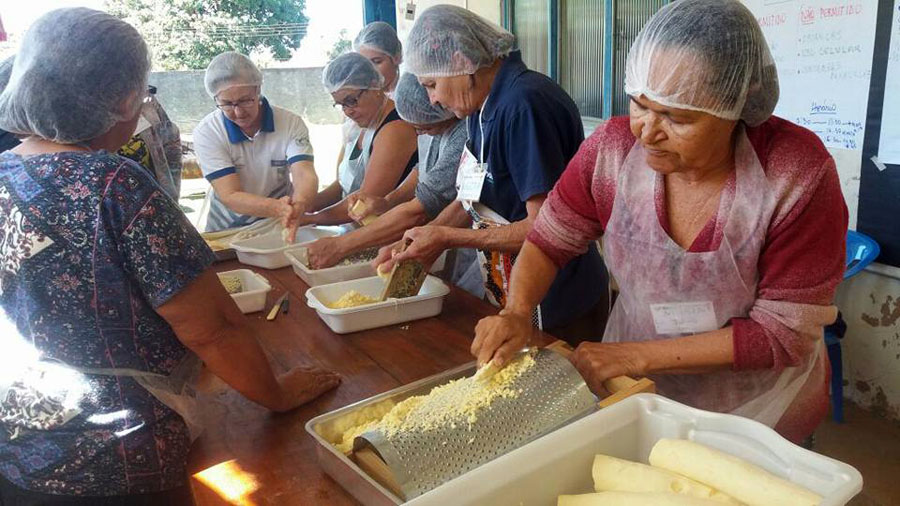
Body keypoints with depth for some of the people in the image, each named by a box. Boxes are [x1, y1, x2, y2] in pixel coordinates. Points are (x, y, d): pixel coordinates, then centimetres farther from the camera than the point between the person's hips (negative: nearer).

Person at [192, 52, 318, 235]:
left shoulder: (291, 123, -7)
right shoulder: (206, 133, -11)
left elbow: (305, 175, -19)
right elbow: (230, 196, -19)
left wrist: (297, 206, -44)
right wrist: (277, 208, -39)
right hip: (227, 231, 0)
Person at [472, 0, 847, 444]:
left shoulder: (799, 173, -22)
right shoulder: (612, 148, -15)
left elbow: (784, 332, -19)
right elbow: (547, 242, -3)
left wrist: (636, 356, -23)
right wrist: (516, 314, -22)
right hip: (634, 391, 2)